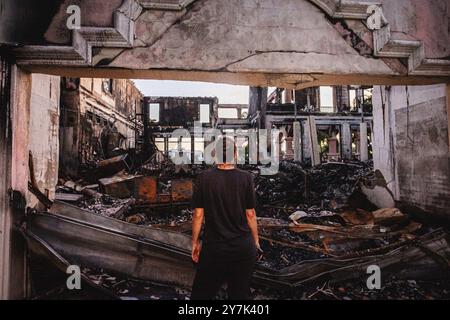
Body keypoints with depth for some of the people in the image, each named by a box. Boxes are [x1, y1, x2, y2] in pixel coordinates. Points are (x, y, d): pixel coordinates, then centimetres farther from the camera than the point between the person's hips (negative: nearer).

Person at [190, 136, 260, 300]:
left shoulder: (204, 178, -8)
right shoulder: (245, 178, -7)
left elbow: (198, 214, -5)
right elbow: (250, 214, -2)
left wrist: (195, 242, 8)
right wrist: (256, 240, 11)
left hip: (213, 248, -1)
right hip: (244, 248, 1)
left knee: (201, 294, 16)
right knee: (240, 294, 17)